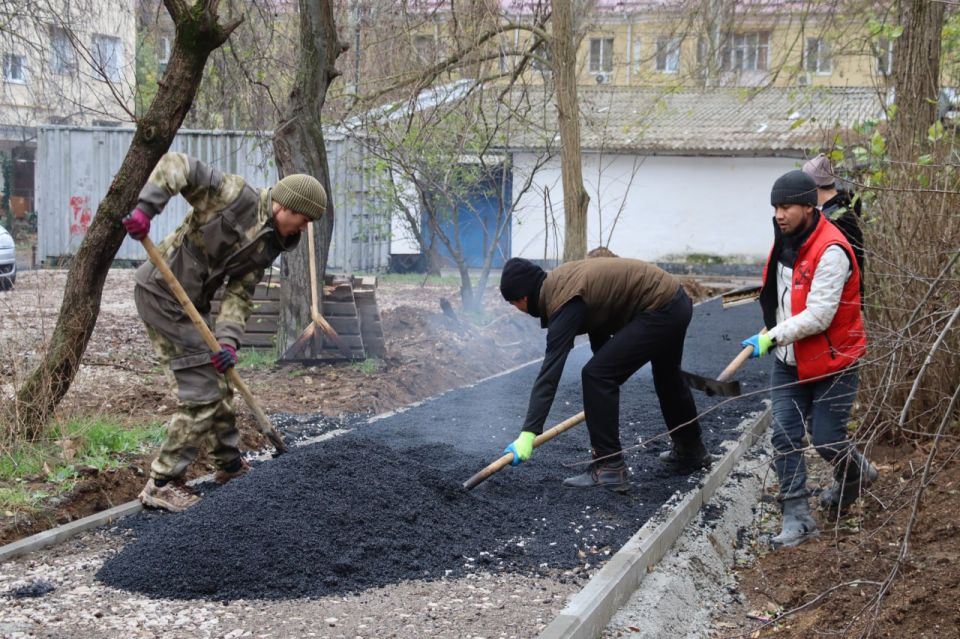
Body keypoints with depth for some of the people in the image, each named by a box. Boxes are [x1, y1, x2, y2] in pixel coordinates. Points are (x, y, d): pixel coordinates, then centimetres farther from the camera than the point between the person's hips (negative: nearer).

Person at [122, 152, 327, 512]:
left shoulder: (267, 247, 5)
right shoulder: (236, 196, -18)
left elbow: (239, 294, 1)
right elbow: (176, 165, -22)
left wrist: (228, 339, -15)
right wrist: (145, 208, -33)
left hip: (192, 303, 9)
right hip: (163, 293, -9)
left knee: (218, 382, 20)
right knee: (201, 391, -10)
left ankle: (230, 463, 38)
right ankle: (161, 483, -1)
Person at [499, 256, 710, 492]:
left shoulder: (565, 302, -21)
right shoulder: (560, 281, 7)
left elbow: (550, 372, -27)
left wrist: (528, 433, -29)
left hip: (659, 310, -11)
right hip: (676, 301, 11)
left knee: (596, 376, -12)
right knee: (667, 377, 30)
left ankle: (610, 469, -6)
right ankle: (691, 452, 50)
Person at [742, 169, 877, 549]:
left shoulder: (831, 251, -23)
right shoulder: (786, 241, 3)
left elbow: (818, 315, -28)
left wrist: (772, 337, -28)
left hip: (832, 362, -7)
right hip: (790, 360, 7)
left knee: (825, 439, 2)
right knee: (785, 436, -1)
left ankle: (857, 474, 35)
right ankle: (797, 518, 5)